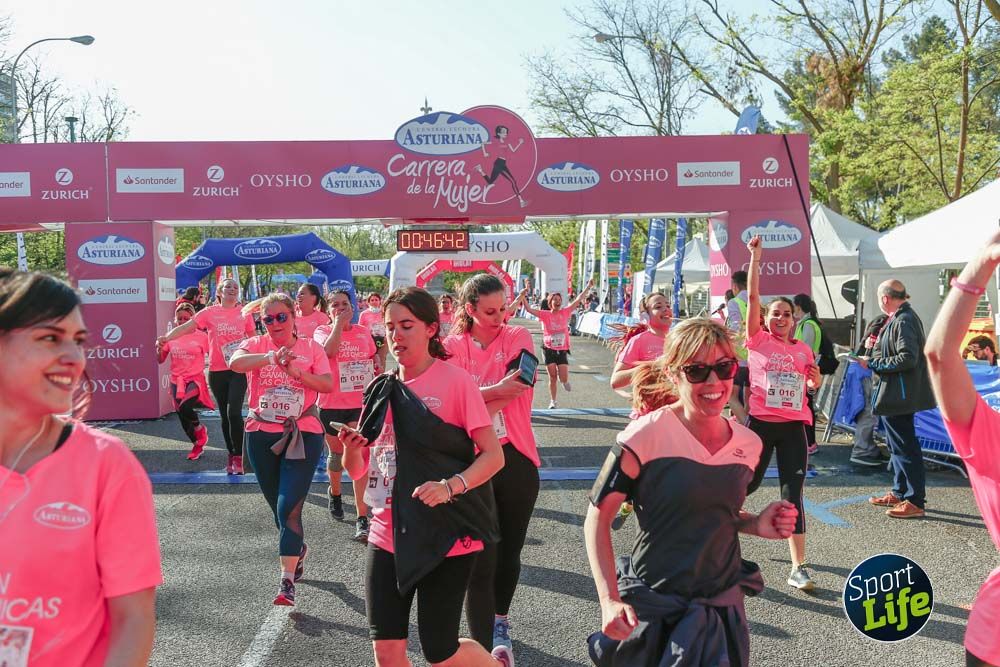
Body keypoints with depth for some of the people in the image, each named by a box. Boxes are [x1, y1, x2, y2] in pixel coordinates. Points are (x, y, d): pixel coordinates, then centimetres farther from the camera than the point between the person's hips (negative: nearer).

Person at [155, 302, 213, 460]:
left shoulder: (201, 336, -5)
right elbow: (161, 360, 10)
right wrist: (159, 349, -10)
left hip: (195, 380, -5)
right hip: (177, 381, 5)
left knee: (184, 407, -29)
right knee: (182, 418, 12)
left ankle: (199, 429, 2)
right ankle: (197, 444, 35)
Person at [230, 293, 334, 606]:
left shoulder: (311, 348, 1)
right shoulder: (256, 345, 1)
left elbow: (328, 385, -10)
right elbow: (235, 363, -22)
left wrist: (297, 372, -25)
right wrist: (270, 357, -38)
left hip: (303, 435, -3)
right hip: (262, 435, 3)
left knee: (288, 507, -12)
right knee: (277, 505, 18)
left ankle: (287, 581, -7)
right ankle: (298, 549, 46)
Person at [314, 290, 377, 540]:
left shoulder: (363, 331, 5)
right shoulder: (323, 331, -2)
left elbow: (372, 360, 20)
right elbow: (329, 350, -25)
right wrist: (339, 323, -19)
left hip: (361, 403, 1)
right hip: (331, 404, 0)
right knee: (337, 455, 16)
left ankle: (362, 519, -11)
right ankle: (335, 492, 48)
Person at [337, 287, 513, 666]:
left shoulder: (455, 381, -9)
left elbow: (493, 455, -13)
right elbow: (357, 470, 10)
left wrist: (450, 487, -30)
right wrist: (351, 448, -12)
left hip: (445, 538, -5)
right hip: (387, 537, 5)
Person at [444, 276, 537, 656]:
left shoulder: (518, 338, 0)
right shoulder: (452, 348, -1)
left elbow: (519, 387, -15)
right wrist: (497, 390, -25)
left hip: (516, 459, 2)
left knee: (509, 552, 16)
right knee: (481, 561, -3)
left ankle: (500, 622, 41)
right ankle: (483, 649, 6)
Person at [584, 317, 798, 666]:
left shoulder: (748, 444, -1)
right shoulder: (646, 436, -17)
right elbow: (597, 518, -12)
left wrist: (756, 525, -4)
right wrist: (609, 599, -20)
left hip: (724, 605, 5)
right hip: (653, 608, -4)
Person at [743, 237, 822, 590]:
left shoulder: (803, 349, 10)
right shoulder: (758, 340, 0)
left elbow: (811, 385, 25)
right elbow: (753, 297, -10)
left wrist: (815, 377, 1)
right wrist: (754, 258, -14)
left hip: (794, 426, 3)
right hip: (761, 422, -2)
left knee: (793, 494, 0)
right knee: (748, 483, 8)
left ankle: (798, 568, 4)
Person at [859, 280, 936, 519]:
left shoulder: (903, 321, -19)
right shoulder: (903, 318, 12)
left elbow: (907, 358, -26)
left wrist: (873, 363, -18)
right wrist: (879, 347, 10)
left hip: (898, 396, -11)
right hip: (896, 394, 11)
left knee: (905, 446, -4)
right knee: (898, 444, 19)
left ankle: (915, 501, 3)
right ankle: (899, 493, 30)